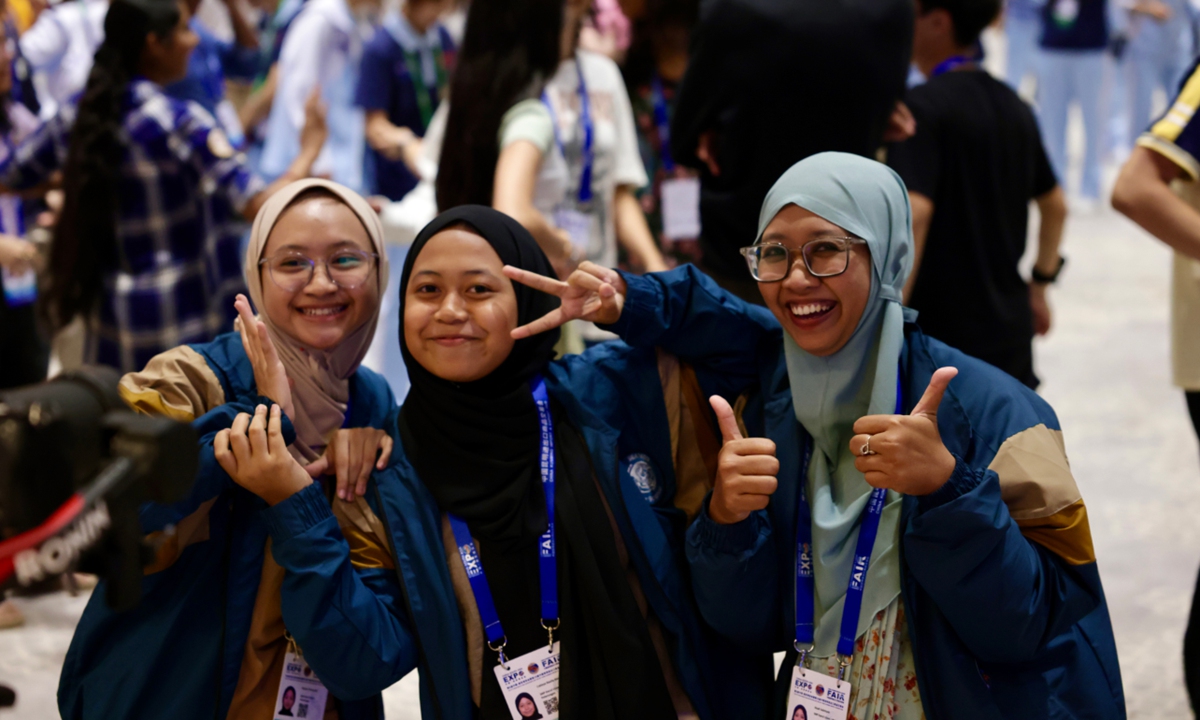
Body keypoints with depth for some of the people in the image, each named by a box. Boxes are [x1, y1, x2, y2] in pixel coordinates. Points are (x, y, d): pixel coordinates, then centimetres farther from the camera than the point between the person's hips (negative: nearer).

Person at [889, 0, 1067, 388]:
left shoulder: (924, 105, -15)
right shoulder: (1013, 106, 11)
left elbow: (913, 213, -27)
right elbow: (1054, 206, 21)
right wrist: (1039, 285, 32)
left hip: (942, 333, -8)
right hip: (1010, 332, 8)